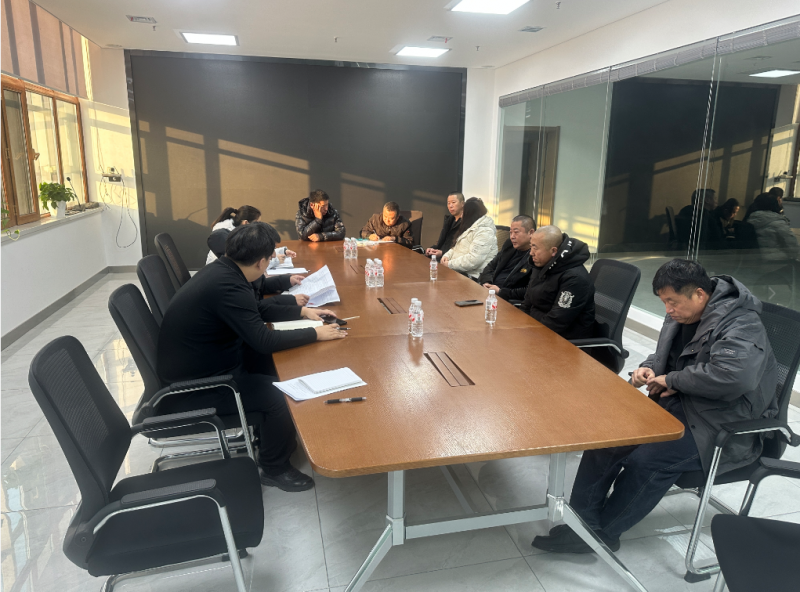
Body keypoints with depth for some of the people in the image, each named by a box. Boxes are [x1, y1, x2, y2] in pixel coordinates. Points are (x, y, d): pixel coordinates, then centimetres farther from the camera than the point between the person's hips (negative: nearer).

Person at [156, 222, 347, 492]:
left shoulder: (222, 269, 0)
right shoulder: (227, 285, -29)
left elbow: (258, 310, 15)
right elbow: (264, 341, -27)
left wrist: (302, 311, 12)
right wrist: (315, 334, -16)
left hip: (202, 362, 10)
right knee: (278, 396, -17)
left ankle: (279, 436, 28)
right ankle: (274, 469, 8)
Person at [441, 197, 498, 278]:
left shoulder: (484, 231, -14)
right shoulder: (471, 227, 19)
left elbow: (473, 260, -24)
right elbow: (457, 247, 25)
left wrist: (450, 264, -16)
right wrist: (447, 256, 4)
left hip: (472, 277, -9)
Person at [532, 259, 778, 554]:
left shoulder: (740, 326, -19)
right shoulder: (681, 315, 7)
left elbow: (733, 375, -38)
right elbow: (663, 356, 24)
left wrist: (671, 380, -24)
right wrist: (649, 369, -1)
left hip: (722, 429, -8)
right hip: (676, 407, 9)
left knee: (645, 461, -27)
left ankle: (601, 533, -7)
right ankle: (582, 520, -6)